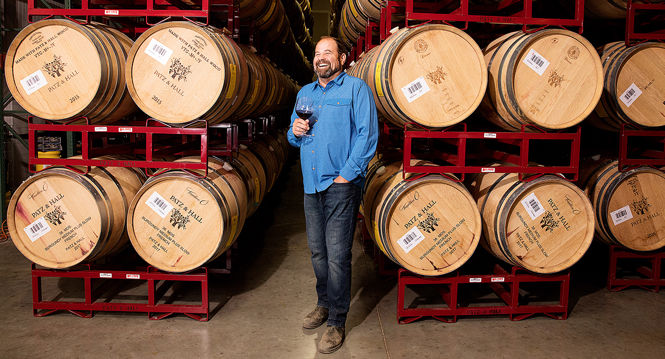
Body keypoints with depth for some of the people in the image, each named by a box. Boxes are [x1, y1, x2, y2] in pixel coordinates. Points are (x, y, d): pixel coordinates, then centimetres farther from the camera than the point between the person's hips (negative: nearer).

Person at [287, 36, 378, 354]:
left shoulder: (356, 88, -2)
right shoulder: (305, 92, 18)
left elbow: (367, 135, -9)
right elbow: (294, 137, 23)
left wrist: (347, 174, -15)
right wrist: (295, 132, -1)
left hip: (340, 185, -6)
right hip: (312, 184, 6)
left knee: (337, 256, -4)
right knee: (317, 251, 15)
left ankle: (336, 322, 7)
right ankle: (324, 304, 33)